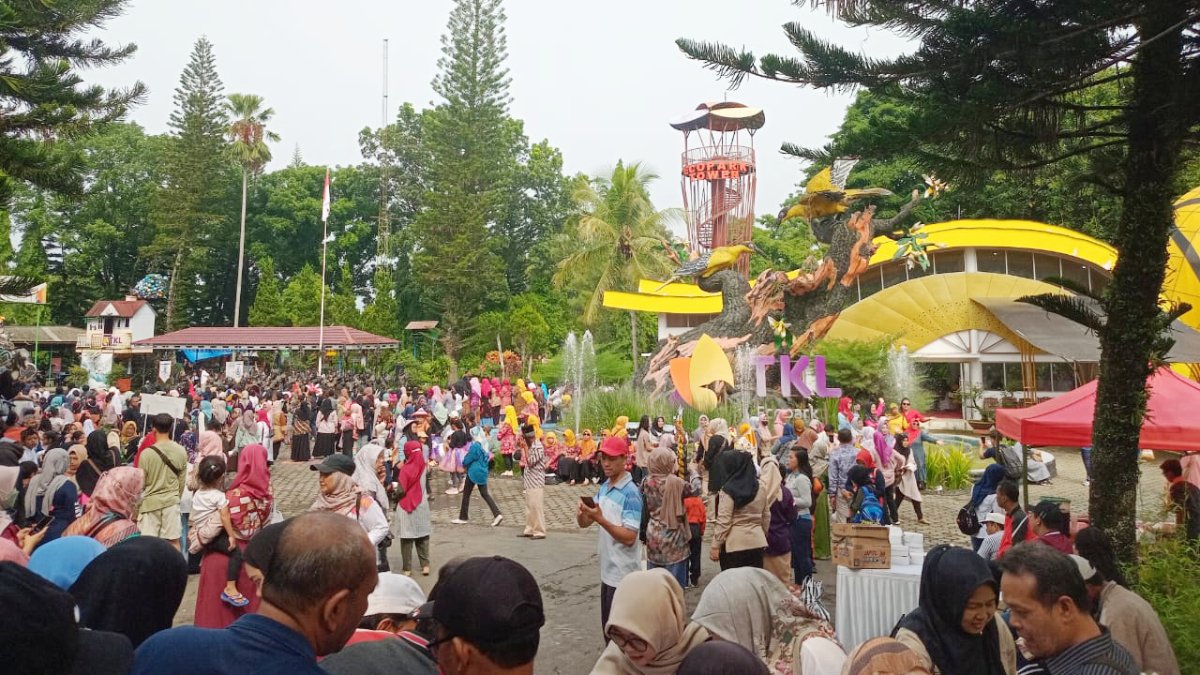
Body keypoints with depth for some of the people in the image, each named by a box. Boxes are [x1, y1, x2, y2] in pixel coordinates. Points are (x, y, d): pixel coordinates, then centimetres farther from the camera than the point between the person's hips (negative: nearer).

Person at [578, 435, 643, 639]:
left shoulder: (630, 494, -19)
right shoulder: (604, 487, 5)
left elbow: (629, 538, -23)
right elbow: (584, 523, 7)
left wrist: (600, 519, -30)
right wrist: (582, 512, -16)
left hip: (623, 574, -8)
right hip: (607, 570, 8)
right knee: (608, 627, 20)